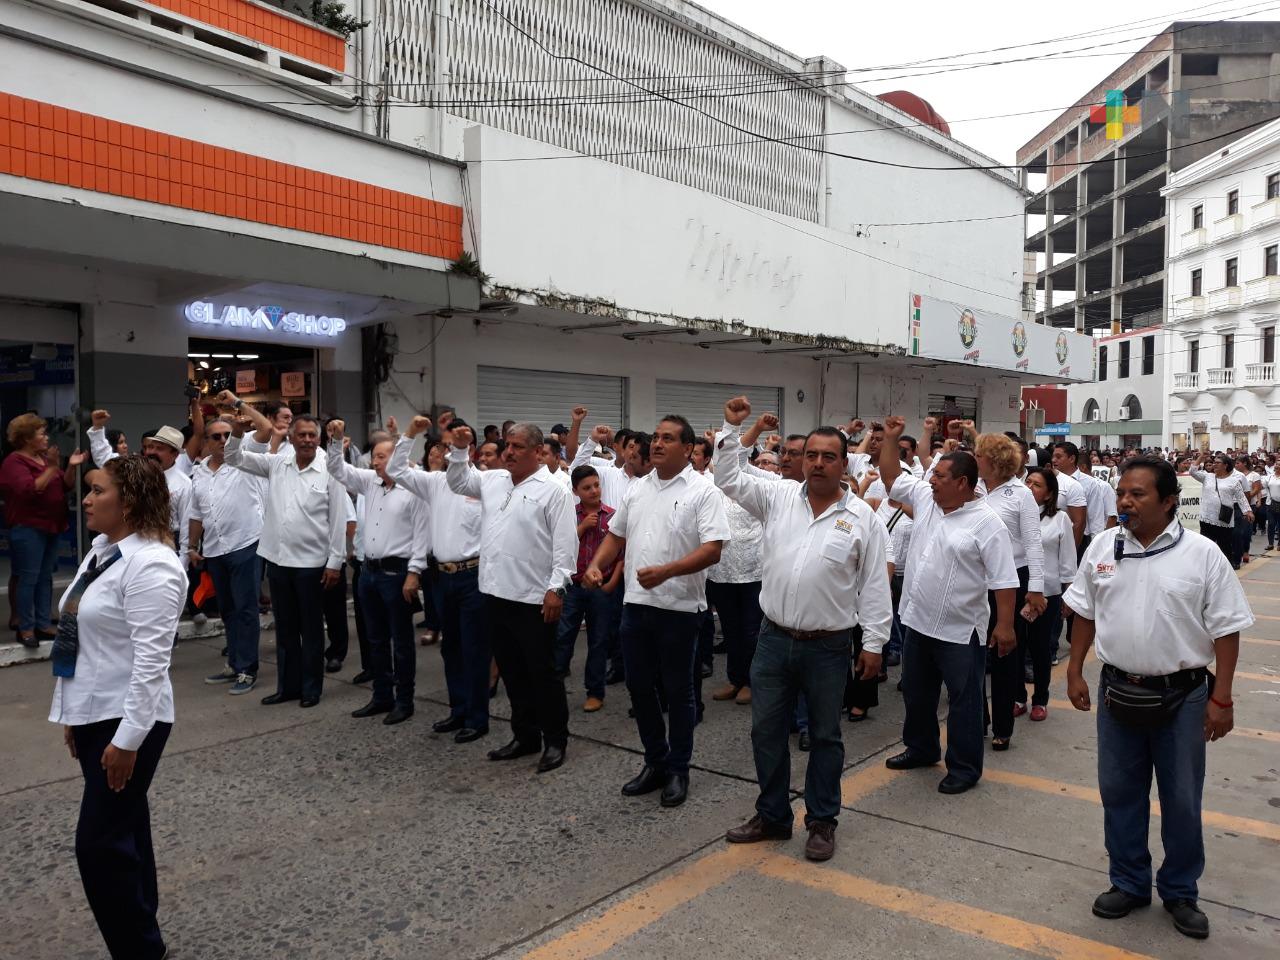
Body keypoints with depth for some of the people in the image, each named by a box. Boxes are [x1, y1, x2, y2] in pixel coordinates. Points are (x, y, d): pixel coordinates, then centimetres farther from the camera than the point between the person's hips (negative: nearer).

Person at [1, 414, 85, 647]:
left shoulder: (45, 457, 12)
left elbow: (66, 486, 11)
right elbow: (29, 491, -22)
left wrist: (70, 467, -5)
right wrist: (52, 468, -26)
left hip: (51, 527, 7)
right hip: (28, 529, -7)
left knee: (45, 577, 9)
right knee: (28, 579, -5)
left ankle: (43, 625, 15)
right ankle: (25, 628, 2)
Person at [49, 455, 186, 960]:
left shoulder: (150, 564, -20)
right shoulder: (101, 550, 9)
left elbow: (150, 660, -23)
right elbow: (82, 639, 15)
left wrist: (127, 738, -23)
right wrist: (72, 713, 17)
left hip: (127, 720, -9)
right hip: (93, 713, 9)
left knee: (100, 842, -4)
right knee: (123, 832, 17)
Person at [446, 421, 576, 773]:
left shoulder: (553, 489, -9)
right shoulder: (493, 480, 11)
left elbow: (565, 543, -13)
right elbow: (458, 482, 24)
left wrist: (556, 588, -18)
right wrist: (459, 450, 7)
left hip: (534, 598, -7)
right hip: (496, 594, 7)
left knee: (542, 674, 4)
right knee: (512, 672, 16)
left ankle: (555, 740, 18)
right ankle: (525, 736, 29)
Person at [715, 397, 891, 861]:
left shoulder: (863, 518, -5)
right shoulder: (778, 497, 2)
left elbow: (874, 585, -3)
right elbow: (729, 479, 5)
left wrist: (873, 642, -4)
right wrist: (732, 428, -5)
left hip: (829, 647, -2)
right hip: (775, 639, 3)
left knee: (825, 736, 12)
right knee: (767, 730, 12)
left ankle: (822, 822, 28)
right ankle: (772, 816, 29)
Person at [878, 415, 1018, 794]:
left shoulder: (986, 523, -16)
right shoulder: (924, 499, 2)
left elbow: (1003, 580, -15)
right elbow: (891, 477, 14)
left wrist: (1005, 625, -18)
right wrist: (891, 438, 4)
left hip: (960, 631, -7)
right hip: (918, 622, 7)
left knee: (963, 700, 6)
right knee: (917, 692, 21)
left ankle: (964, 767, 19)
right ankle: (921, 748, 39)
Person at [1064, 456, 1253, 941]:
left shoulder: (1202, 554, -9)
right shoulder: (1102, 548, 0)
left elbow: (1226, 629, -6)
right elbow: (1085, 615, 9)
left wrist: (1221, 699, -9)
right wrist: (1075, 673, 7)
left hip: (1182, 696, -3)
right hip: (1118, 692, 3)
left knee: (1181, 801, 11)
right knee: (1119, 794, 13)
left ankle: (1180, 892, 31)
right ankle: (1129, 883, 32)